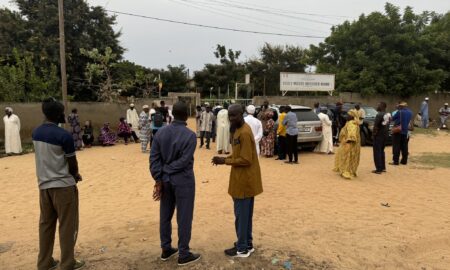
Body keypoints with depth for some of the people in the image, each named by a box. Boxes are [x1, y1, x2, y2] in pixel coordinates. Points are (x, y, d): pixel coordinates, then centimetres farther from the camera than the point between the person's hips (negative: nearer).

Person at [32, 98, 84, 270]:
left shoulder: (36, 133, 4)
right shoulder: (64, 136, -18)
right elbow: (72, 162, -10)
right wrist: (75, 176, 13)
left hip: (44, 184, 7)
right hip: (63, 185, -7)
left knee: (45, 224, 16)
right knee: (67, 226, 5)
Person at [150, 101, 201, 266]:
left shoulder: (160, 133, 0)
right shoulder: (190, 135, -14)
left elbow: (154, 157, -4)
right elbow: (183, 161, -20)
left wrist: (159, 179, -4)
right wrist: (166, 171, -10)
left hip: (165, 180, 5)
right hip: (183, 181, -5)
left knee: (165, 215, 16)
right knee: (184, 217, 6)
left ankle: (166, 250, 31)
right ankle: (184, 255, 17)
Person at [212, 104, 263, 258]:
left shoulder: (244, 133, -21)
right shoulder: (241, 130, 11)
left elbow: (245, 160, -23)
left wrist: (225, 161, -16)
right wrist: (226, 158, 4)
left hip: (244, 181, -10)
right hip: (247, 180, 10)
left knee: (241, 215, 2)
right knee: (246, 214, 17)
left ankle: (242, 249, 15)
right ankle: (248, 244, 30)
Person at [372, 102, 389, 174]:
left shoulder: (379, 115, -18)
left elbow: (375, 126, -21)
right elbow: (387, 125, 13)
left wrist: (374, 133, -8)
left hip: (379, 135, -9)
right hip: (385, 135, 9)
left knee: (377, 152, -3)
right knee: (382, 151, 18)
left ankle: (379, 169, -3)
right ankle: (383, 168, 23)